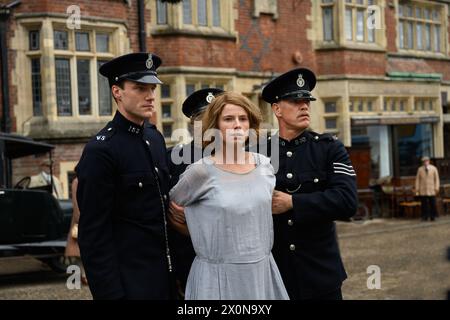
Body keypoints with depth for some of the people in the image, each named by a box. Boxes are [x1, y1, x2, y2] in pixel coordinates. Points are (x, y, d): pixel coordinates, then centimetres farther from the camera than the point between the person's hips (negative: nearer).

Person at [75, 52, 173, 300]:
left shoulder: (155, 137, 7)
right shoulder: (100, 151, -16)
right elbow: (93, 235, -17)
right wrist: (110, 293, -18)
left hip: (165, 276, 7)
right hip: (129, 282, -7)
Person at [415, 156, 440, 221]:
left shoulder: (434, 168, 3)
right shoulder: (420, 169, 4)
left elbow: (436, 178, 5)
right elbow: (417, 179, 6)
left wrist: (436, 188, -2)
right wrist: (417, 189, 2)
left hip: (432, 190, 0)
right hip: (423, 190, 0)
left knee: (432, 204, -1)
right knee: (424, 204, -2)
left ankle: (433, 217, 8)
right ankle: (424, 217, 4)